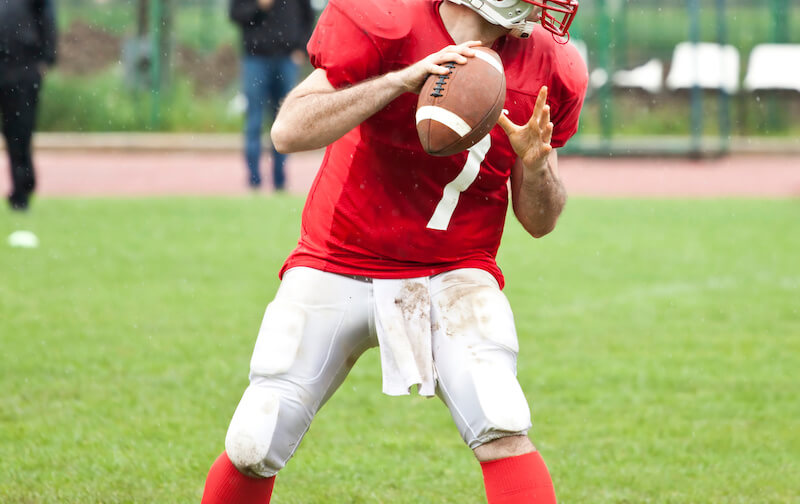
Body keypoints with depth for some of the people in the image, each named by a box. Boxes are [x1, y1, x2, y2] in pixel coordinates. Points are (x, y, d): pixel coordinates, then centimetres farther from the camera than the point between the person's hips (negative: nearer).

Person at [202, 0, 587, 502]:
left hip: (452, 274, 2)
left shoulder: (546, 68, -4)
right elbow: (290, 131, -24)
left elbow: (540, 222, 4)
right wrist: (402, 79, -32)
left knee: (503, 432, -22)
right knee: (253, 450, -1)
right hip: (337, 267, -2)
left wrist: (536, 164, -19)